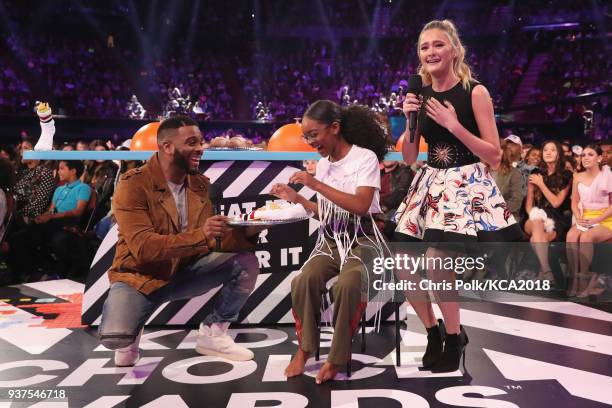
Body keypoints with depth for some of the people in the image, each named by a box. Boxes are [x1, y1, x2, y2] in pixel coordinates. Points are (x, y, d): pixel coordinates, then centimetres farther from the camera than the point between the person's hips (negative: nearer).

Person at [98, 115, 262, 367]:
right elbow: (144, 248, -29)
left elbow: (211, 240, -1)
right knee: (114, 337, -32)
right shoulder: (133, 185, -19)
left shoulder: (200, 184, 1)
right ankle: (130, 337, 8)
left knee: (246, 264, -12)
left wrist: (246, 233, -20)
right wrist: (200, 235, -39)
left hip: (184, 272, 6)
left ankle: (212, 333, 5)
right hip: (139, 277, -5)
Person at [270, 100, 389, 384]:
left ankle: (338, 356, -14)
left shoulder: (365, 157, -8)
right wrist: (296, 198, 5)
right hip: (329, 240, 5)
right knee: (302, 281, -24)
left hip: (361, 240, -5)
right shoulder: (323, 164, 11)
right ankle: (304, 347, -4)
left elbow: (361, 206, -22)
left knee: (346, 286, -34)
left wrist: (316, 184, -23)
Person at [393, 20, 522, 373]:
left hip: (468, 184, -5)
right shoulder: (421, 96, 7)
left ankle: (454, 337, 7)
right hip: (431, 183, 6)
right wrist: (410, 119, -8)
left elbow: (495, 155, -10)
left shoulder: (475, 92, -7)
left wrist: (453, 124, -18)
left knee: (436, 262, -19)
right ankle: (434, 331, 26)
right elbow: (409, 158, 8)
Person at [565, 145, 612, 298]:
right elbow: (574, 202, 12)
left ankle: (584, 279, -24)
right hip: (584, 219, 4)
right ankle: (575, 278, -27)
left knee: (585, 237, -35)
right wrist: (579, 218, -7)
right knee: (571, 236, -30)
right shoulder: (578, 177, 9)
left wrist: (595, 220, -16)